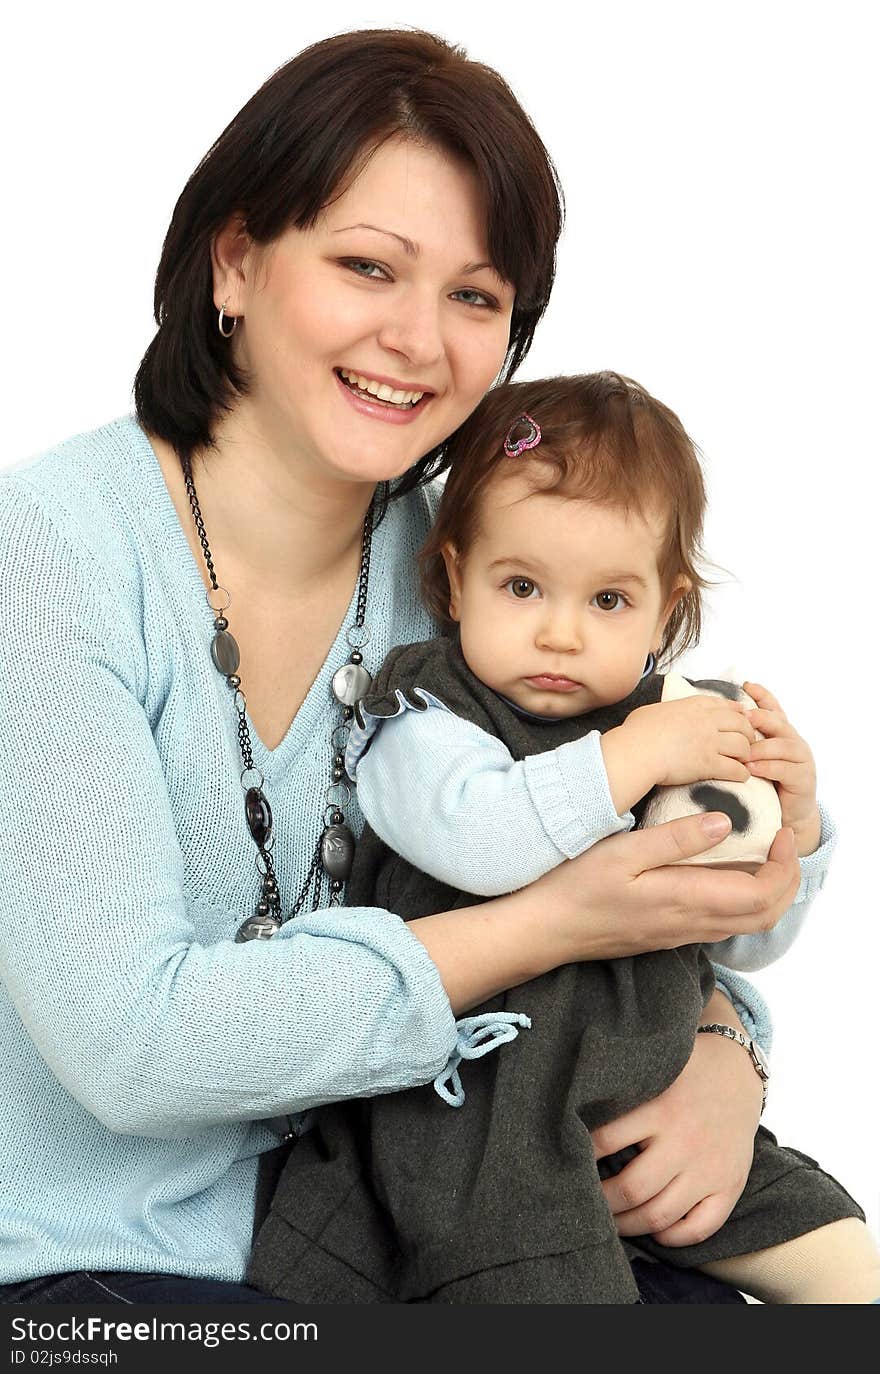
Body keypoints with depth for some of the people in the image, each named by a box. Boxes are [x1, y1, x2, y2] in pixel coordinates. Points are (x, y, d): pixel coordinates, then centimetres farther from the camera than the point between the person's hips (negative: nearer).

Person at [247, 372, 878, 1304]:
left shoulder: (674, 728, 10)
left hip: (655, 1101, 6)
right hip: (479, 1116, -6)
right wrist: (629, 759, -23)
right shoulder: (422, 712, -6)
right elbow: (473, 836, -30)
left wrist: (790, 823, -2)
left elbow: (746, 944, 15)